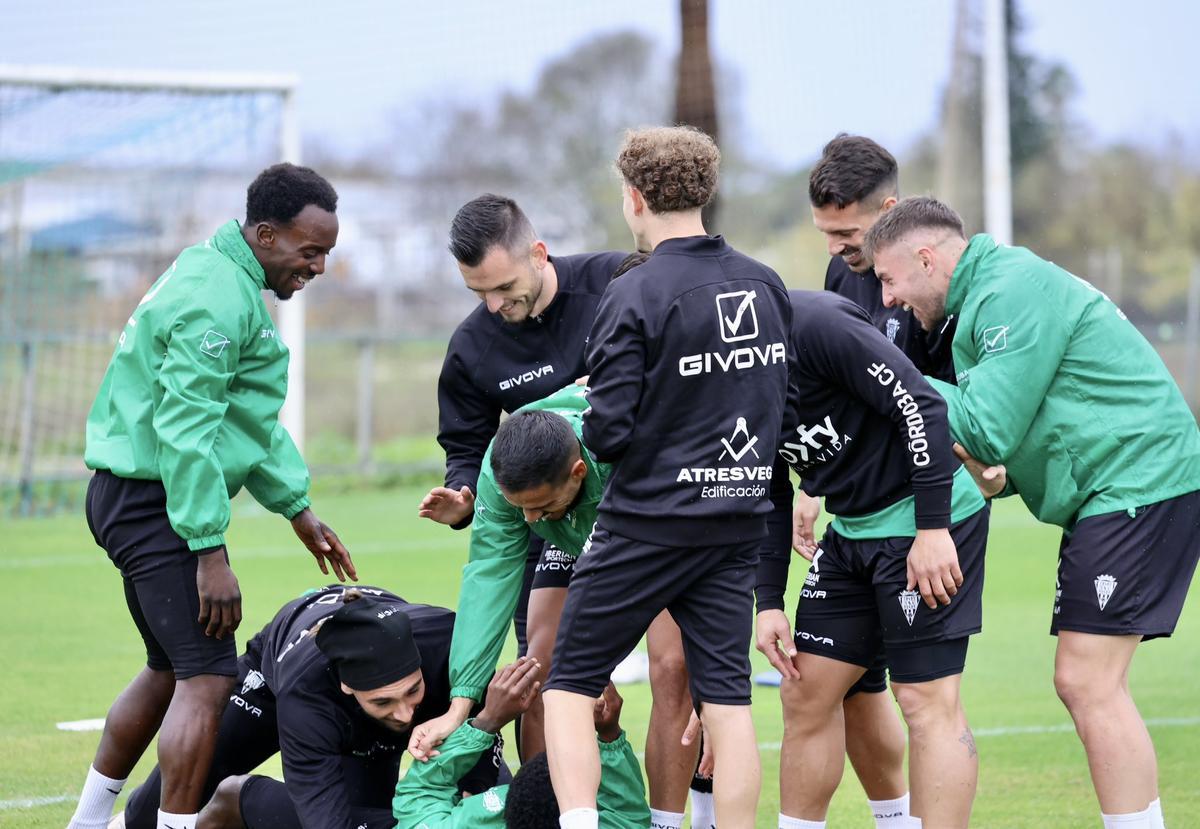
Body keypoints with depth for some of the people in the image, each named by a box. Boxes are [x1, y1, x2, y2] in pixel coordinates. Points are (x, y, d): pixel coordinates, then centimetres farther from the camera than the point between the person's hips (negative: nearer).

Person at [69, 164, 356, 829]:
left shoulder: (229, 282, 16)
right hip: (158, 501, -11)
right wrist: (210, 553, -24)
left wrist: (298, 509, 25)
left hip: (131, 499, 11)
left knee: (170, 669, 20)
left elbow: (252, 418, 25)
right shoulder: (216, 299, -18)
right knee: (208, 675, -15)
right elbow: (186, 431, -24)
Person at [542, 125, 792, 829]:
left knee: (571, 688, 5)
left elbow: (609, 432, -16)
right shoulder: (767, 287, 6)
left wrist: (591, 429, 5)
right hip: (738, 525, 5)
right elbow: (788, 399, 15)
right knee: (727, 698, 6)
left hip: (648, 526, -5)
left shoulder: (635, 297, -14)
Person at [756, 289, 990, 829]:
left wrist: (933, 530, -23)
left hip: (930, 518, -9)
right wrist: (768, 600, 7)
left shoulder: (812, 324, -22)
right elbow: (769, 498, 14)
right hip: (854, 527, 9)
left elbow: (919, 405, -23)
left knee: (928, 701, -9)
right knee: (806, 692, 8)